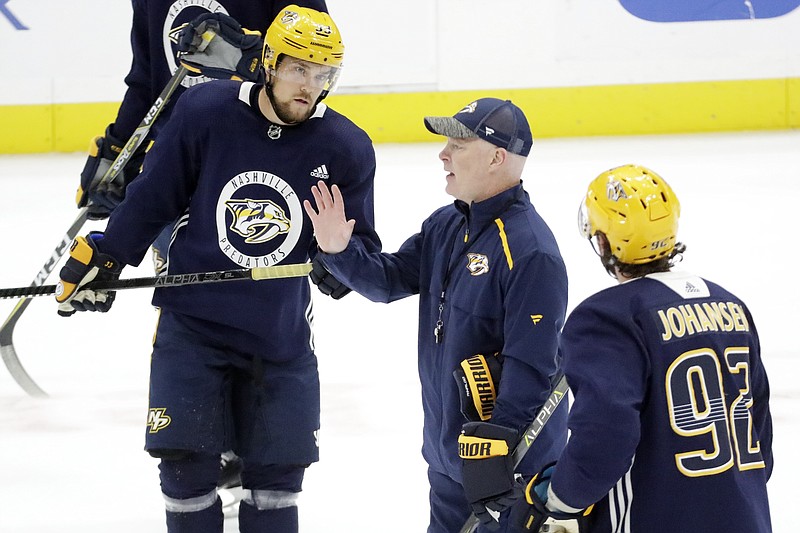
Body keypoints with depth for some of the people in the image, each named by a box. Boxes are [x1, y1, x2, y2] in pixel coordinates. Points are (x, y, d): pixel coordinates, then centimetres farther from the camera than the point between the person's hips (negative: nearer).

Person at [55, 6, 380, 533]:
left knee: (277, 470, 7)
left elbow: (361, 245, 0)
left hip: (280, 338, 1)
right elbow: (152, 196, 0)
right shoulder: (205, 112, -12)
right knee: (187, 465, -1)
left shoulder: (347, 149, -8)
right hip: (192, 325, -1)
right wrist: (102, 257, 4)